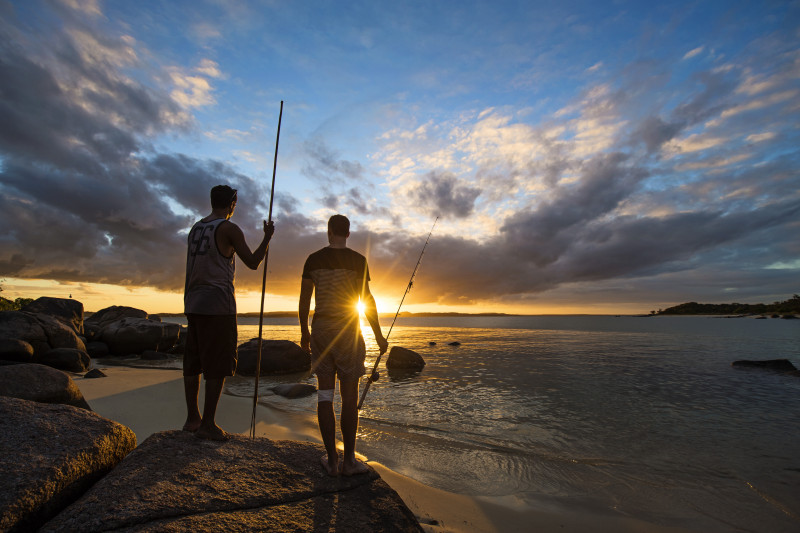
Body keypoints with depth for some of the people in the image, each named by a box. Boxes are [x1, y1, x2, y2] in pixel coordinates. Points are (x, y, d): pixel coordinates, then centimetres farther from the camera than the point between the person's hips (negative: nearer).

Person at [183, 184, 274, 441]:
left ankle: (192, 418, 21)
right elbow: (253, 262, -5)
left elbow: (191, 271, 19)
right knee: (218, 367, -2)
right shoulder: (229, 229, -9)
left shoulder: (195, 229, 15)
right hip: (218, 306, -8)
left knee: (193, 362, 12)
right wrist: (268, 237, 5)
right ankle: (208, 424, 3)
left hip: (193, 304, 8)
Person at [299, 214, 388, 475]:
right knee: (349, 396, 6)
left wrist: (304, 332, 17)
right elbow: (367, 299, -8)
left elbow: (304, 299, 5)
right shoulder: (358, 260, -5)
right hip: (347, 329, -3)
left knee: (324, 395, 9)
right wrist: (379, 335, 1)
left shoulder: (313, 259, 4)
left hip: (320, 328, 3)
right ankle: (349, 460, 15)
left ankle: (332, 460, 17)